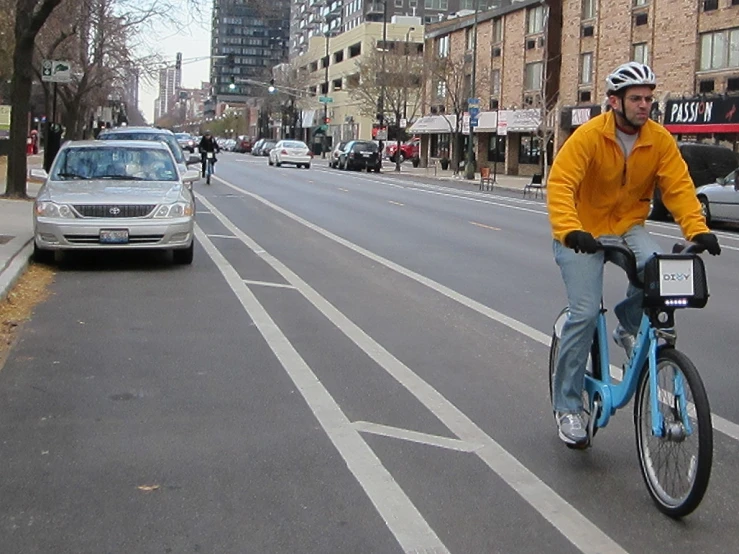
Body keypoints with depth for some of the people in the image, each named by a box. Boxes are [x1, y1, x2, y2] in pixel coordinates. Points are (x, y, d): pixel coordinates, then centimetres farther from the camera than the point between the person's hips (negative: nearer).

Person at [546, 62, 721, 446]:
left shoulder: (660, 140, -7)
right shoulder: (589, 136, -19)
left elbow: (678, 187, -10)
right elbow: (560, 184, -28)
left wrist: (697, 229, -25)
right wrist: (569, 230, -44)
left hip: (628, 226, 3)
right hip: (584, 232, -3)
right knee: (584, 314, -12)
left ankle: (629, 327, 3)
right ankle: (567, 405, 2)